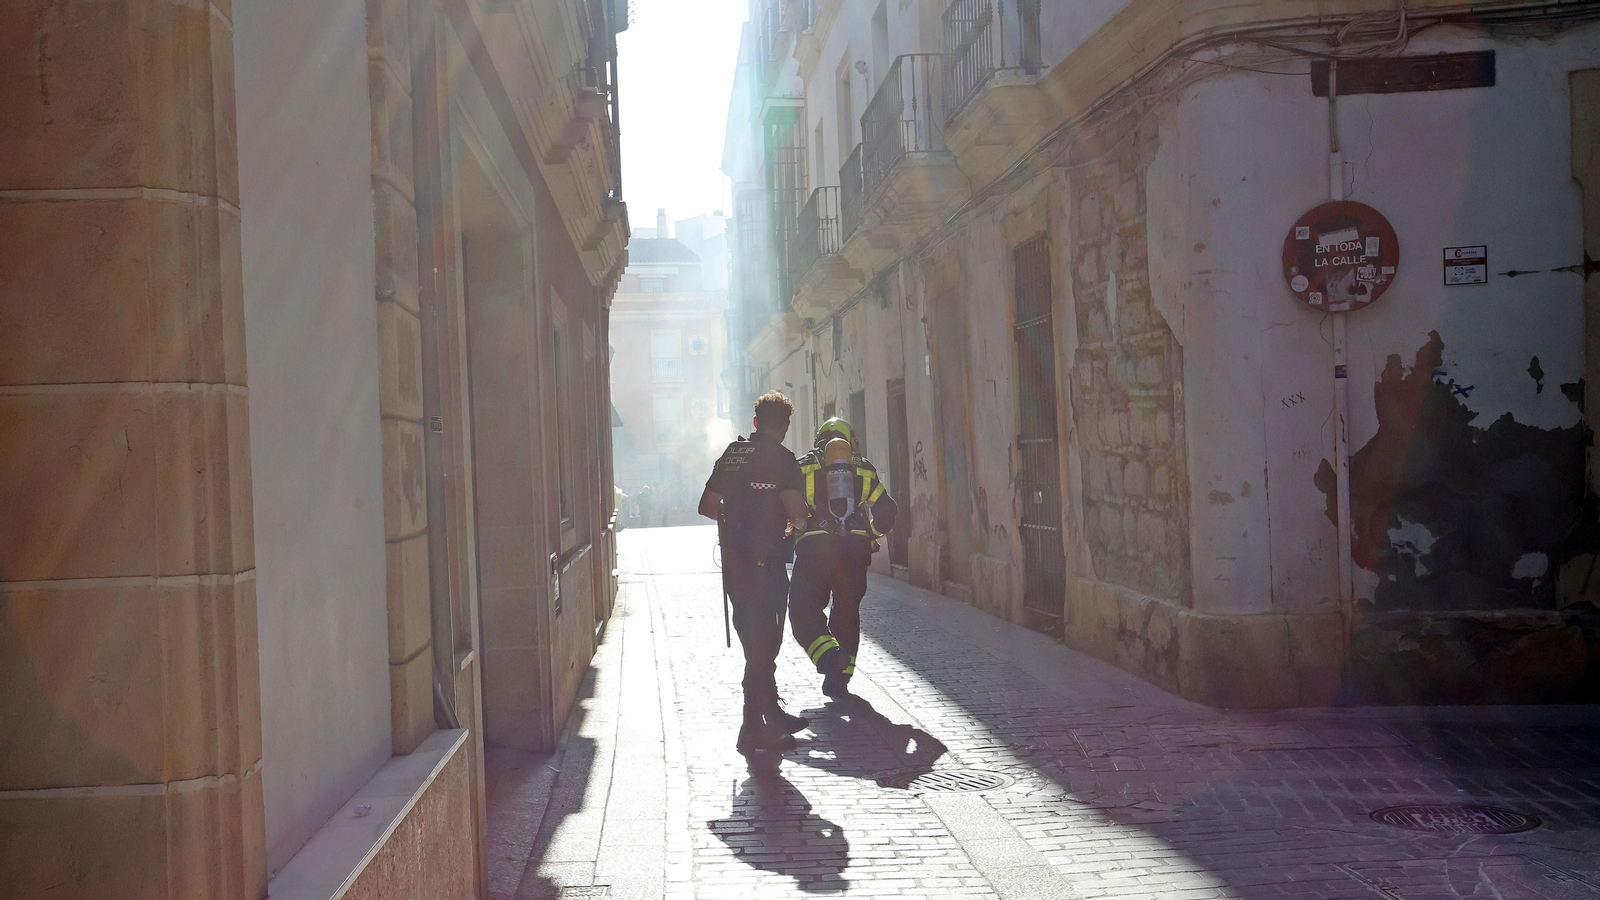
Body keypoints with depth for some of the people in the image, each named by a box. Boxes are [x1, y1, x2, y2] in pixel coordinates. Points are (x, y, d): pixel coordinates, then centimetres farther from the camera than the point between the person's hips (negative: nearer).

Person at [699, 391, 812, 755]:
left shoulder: (731, 454, 11)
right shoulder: (782, 458, -9)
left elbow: (707, 506, 15)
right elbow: (796, 511, -18)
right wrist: (796, 526, 4)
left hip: (733, 560, 7)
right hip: (765, 562, -7)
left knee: (755, 640, 17)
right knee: (764, 643, -2)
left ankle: (772, 714, 29)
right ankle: (754, 729, -2)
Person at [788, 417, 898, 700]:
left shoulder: (804, 466, 9)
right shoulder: (864, 469, 16)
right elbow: (887, 510, 15)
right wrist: (871, 537, 30)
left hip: (815, 547, -3)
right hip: (855, 548, 3)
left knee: (804, 610, 1)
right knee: (847, 613, 14)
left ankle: (830, 658, -24)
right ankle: (840, 679, 14)